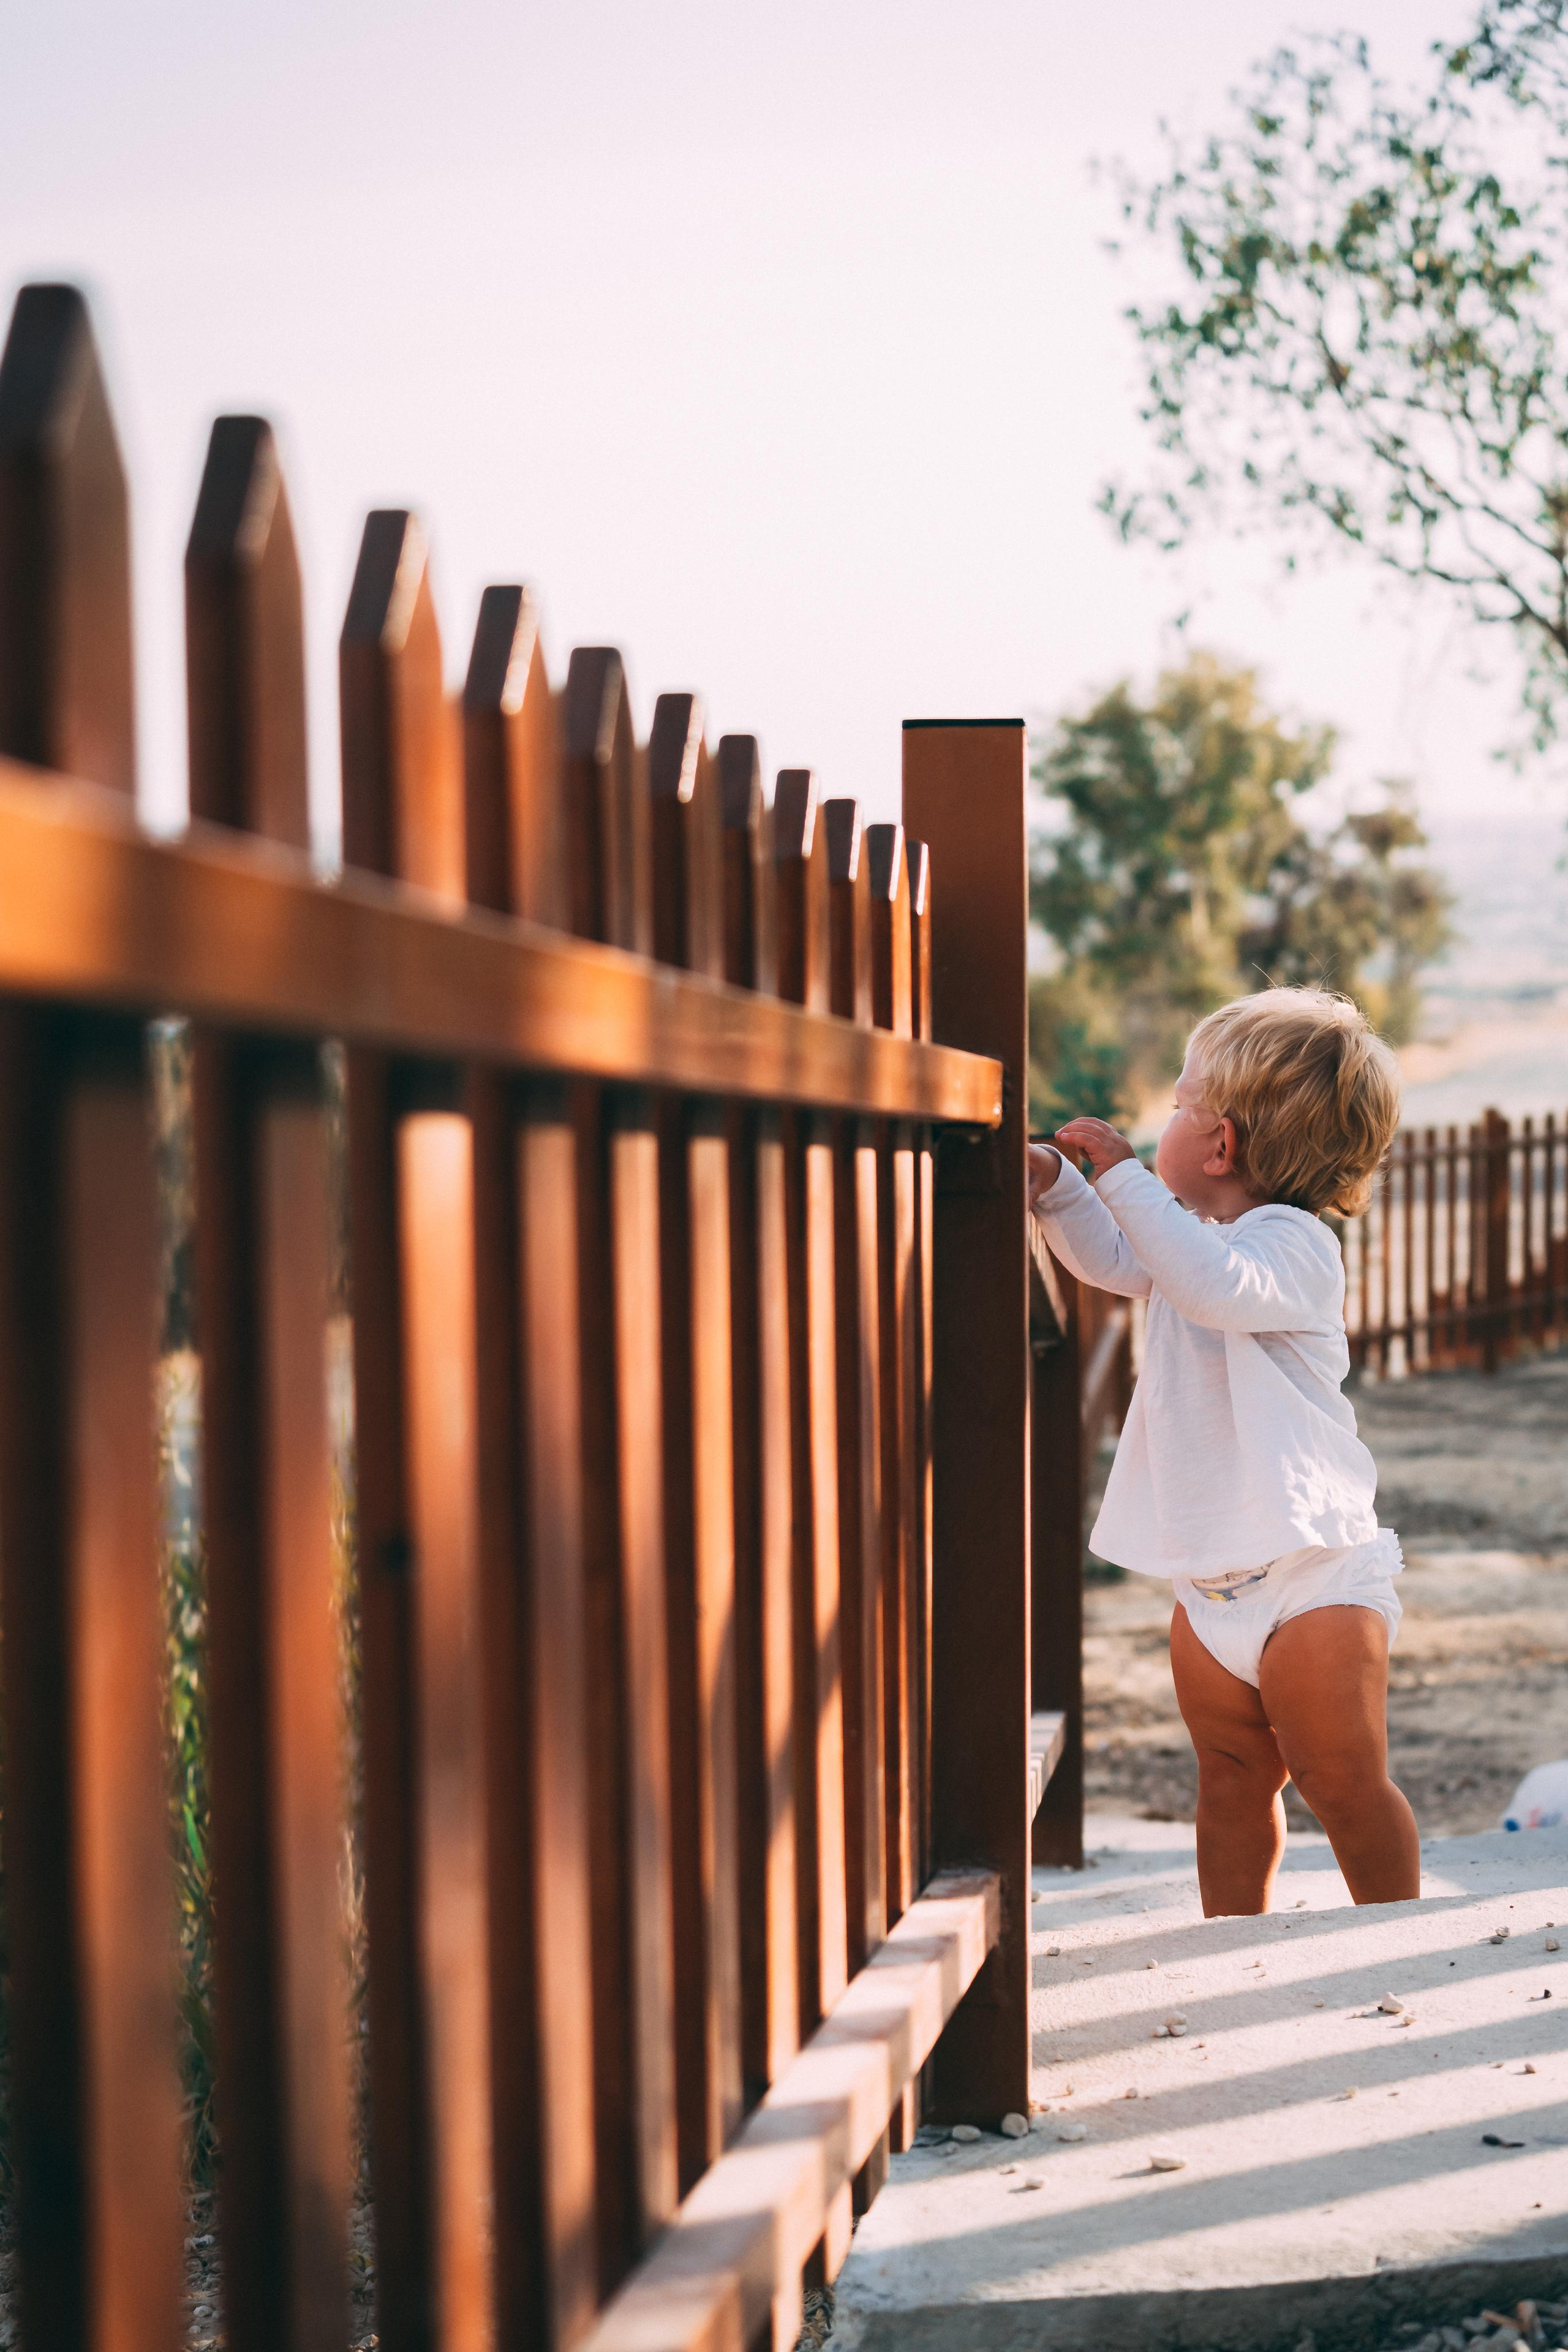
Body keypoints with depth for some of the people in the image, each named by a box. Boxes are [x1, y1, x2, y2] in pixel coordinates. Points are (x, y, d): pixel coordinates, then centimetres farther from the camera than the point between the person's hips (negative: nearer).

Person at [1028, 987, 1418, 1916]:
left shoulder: (1293, 1242, -17)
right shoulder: (1191, 1237, 11)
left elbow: (1214, 1284, -38)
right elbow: (1116, 1261, 30)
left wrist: (1125, 1174, -33)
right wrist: (1057, 1187, 13)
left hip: (1315, 1576, -8)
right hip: (1212, 1586, 8)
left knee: (1345, 1782, 0)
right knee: (1234, 1781, 10)